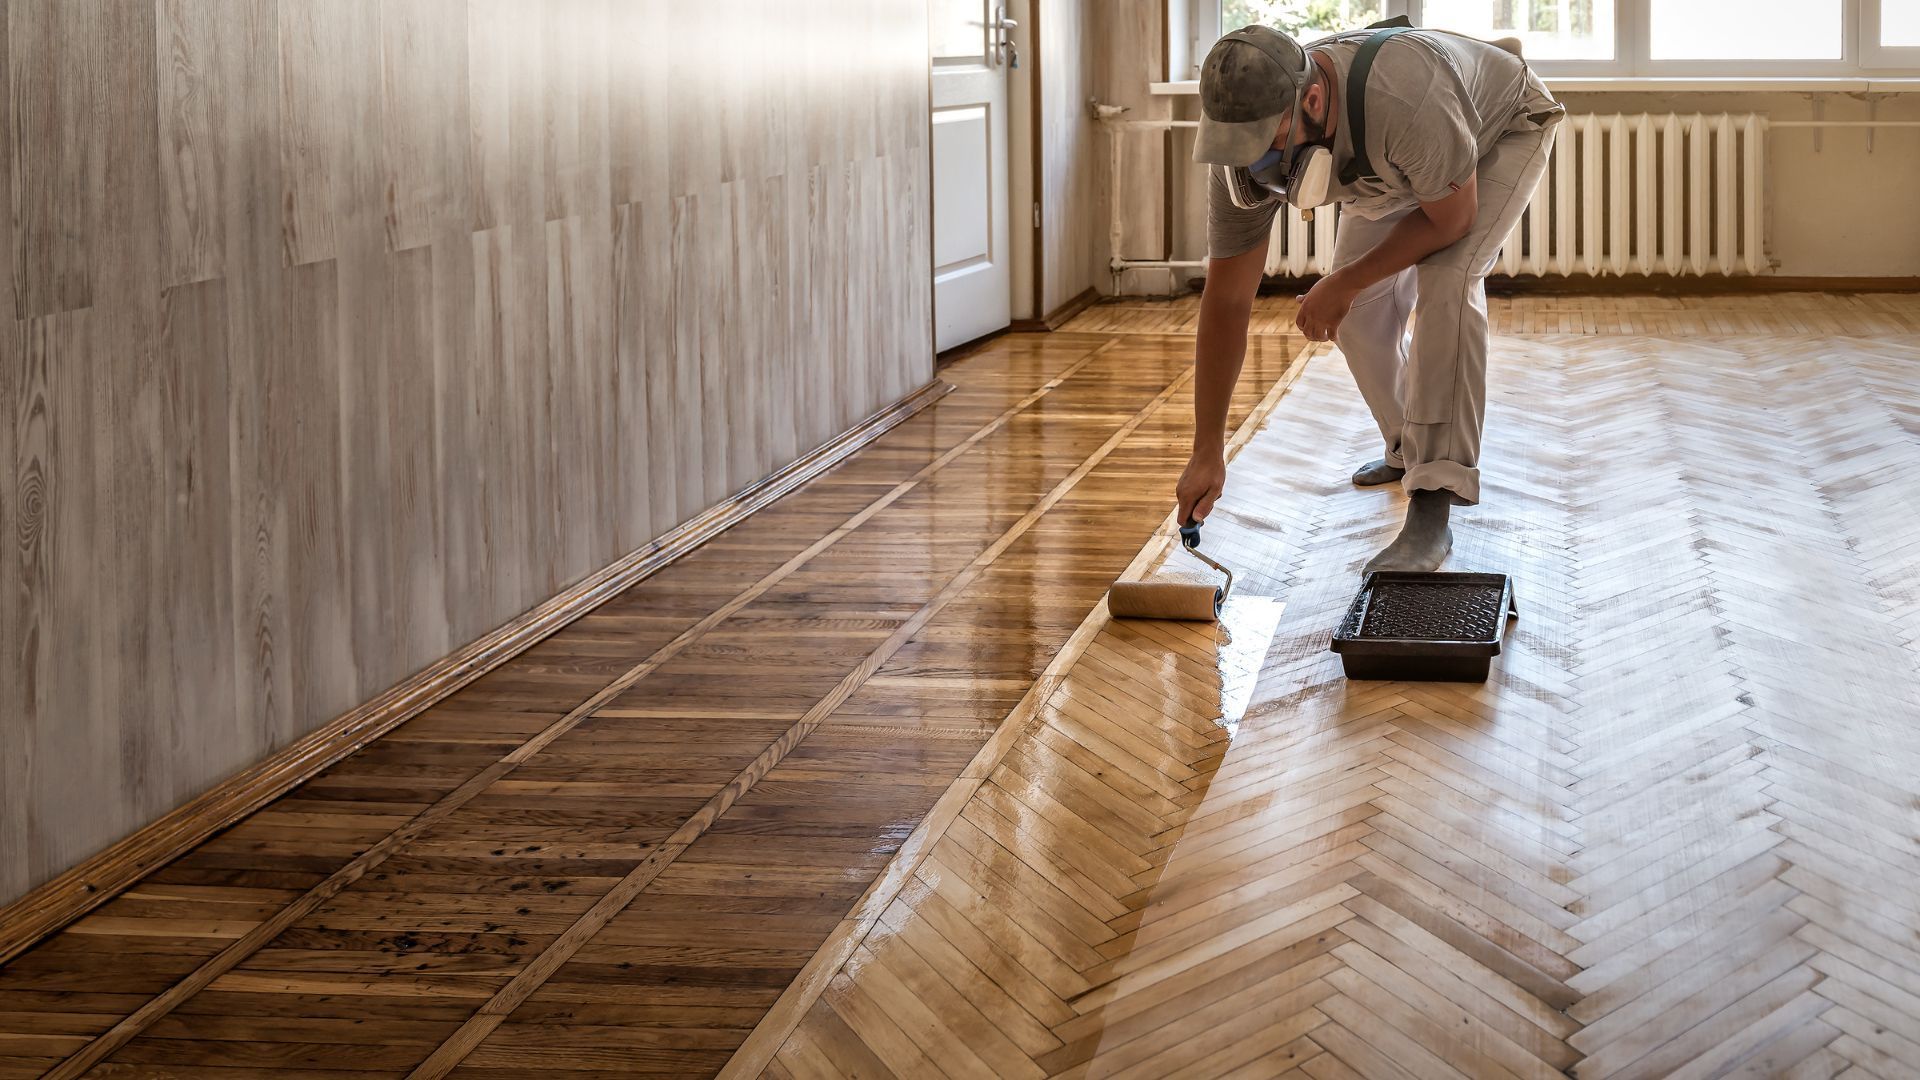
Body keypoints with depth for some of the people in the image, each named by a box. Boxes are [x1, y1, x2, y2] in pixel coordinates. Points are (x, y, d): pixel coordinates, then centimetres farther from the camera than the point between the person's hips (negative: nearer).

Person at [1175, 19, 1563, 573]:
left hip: (1504, 129, -6)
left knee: (1446, 283, -26)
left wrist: (1345, 283, -24)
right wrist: (1207, 453, -20)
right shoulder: (1243, 155, -29)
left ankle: (1432, 512, -26)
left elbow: (1451, 219, -29)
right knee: (1359, 310, -1)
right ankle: (1409, 452, 28)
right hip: (1401, 171, 6)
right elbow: (1227, 299, -21)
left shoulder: (1406, 101, -48)